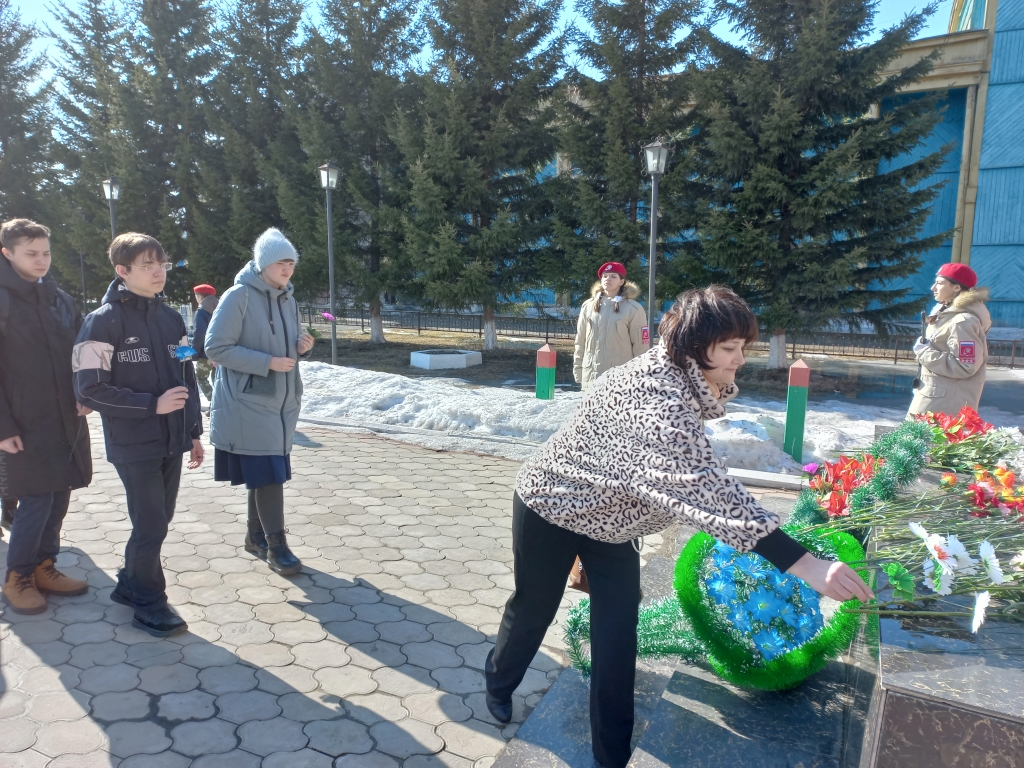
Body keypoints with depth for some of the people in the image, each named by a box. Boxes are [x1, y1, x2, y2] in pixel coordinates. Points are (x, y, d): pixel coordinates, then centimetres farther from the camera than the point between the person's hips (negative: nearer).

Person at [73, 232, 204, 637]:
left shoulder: (171, 318, 9)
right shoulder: (104, 321, -10)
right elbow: (89, 389, -14)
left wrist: (194, 432, 13)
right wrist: (152, 404, -18)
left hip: (171, 441, 6)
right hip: (134, 445, -6)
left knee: (159, 520, 14)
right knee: (151, 525, -2)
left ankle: (130, 584, 34)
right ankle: (149, 604, 17)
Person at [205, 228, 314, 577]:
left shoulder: (288, 299, 8)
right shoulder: (238, 297, -13)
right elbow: (216, 348, -16)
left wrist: (302, 345, -5)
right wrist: (267, 363, -22)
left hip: (280, 402, 7)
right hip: (248, 403, -7)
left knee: (266, 473, 15)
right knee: (266, 474, -7)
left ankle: (255, 536, 30)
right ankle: (276, 546, 4)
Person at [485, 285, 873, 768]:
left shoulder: (682, 380, -8)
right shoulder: (656, 396, -39)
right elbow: (704, 484, -50)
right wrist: (803, 564, -53)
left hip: (610, 517, 7)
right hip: (552, 508, -7)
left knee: (618, 632, 4)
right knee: (534, 609, 16)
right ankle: (499, 680, 48)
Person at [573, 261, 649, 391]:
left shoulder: (633, 308, -3)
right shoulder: (588, 306, 8)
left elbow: (641, 345, -2)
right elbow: (580, 342, 11)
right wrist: (578, 370, 9)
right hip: (591, 376, 4)